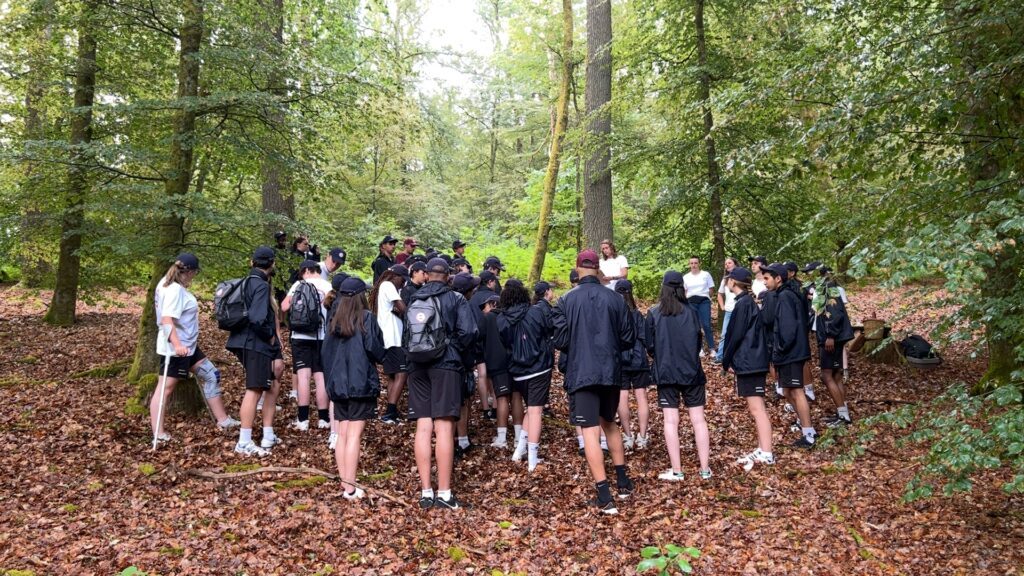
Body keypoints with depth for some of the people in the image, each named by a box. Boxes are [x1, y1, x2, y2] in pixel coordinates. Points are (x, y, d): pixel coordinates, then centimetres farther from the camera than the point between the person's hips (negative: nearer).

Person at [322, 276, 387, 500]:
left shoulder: (334, 319, 8)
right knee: (354, 436, -5)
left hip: (337, 383, 6)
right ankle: (350, 488, -4)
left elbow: (326, 351, 12)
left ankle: (344, 481, 17)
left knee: (342, 434, 12)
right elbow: (376, 350, -12)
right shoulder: (366, 318, -9)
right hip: (362, 383, -6)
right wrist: (381, 356, 9)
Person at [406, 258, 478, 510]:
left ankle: (426, 491, 6)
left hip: (417, 366, 4)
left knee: (423, 428, 4)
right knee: (443, 428, -5)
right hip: (445, 366, -4)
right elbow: (468, 331, -10)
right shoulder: (456, 299, -1)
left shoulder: (414, 300, 11)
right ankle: (444, 492, -5)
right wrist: (454, 350, 5)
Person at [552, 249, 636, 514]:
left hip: (582, 373, -3)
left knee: (590, 431, -2)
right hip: (611, 371, 4)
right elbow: (628, 339, 4)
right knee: (609, 423, 23)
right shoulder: (615, 298, 0)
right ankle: (623, 481, 29)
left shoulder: (566, 300, -6)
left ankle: (604, 497, -6)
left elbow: (560, 340, -5)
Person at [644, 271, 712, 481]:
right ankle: (705, 468, 10)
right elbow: (699, 342, 7)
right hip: (692, 371, 1)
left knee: (671, 421, 2)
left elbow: (649, 346, -1)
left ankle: (676, 470, 2)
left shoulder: (654, 314, -6)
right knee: (698, 419, 7)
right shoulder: (691, 312, -3)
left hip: (666, 372, -1)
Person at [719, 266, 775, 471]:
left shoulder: (743, 304, -15)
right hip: (752, 361, 10)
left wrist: (726, 362, -8)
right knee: (756, 408, 14)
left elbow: (737, 336, -17)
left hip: (748, 363, -10)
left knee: (757, 408, -9)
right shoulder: (749, 301, 14)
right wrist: (730, 361, 15)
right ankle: (762, 450, 21)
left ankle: (766, 454, -8)